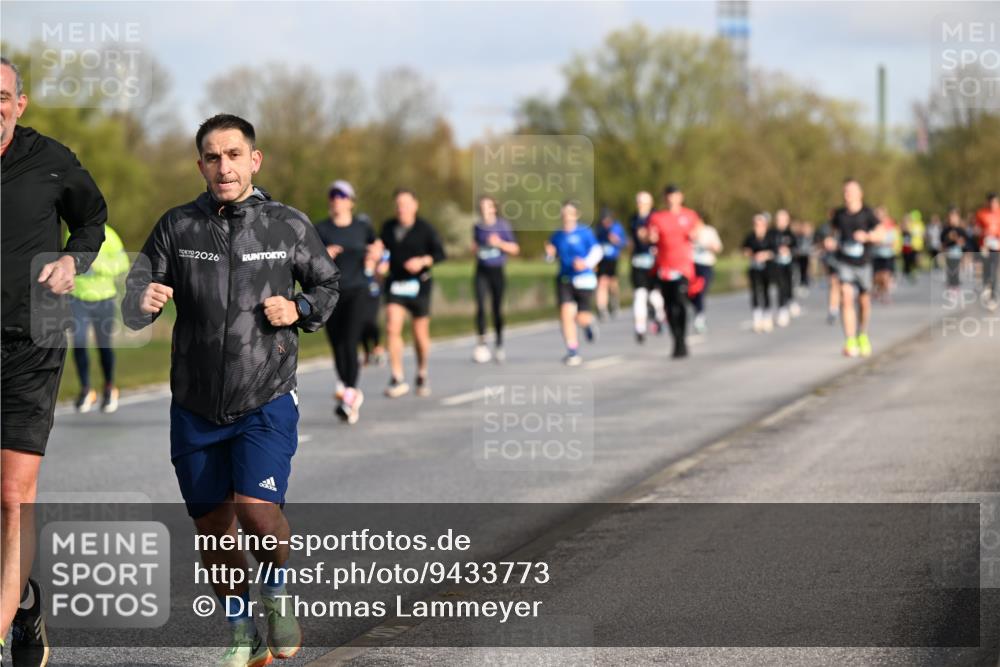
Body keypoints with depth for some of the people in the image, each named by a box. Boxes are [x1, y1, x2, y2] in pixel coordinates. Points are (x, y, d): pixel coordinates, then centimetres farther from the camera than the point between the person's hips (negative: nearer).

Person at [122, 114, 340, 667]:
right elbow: (133, 302, -4)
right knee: (212, 530, 10)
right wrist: (144, 301, -27)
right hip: (195, 407, 2)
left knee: (257, 508, -21)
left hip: (266, 401, -2)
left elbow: (327, 284, 12)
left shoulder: (289, 226, -3)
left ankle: (277, 593, 11)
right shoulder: (177, 226, -2)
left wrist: (299, 309, -9)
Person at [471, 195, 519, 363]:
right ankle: (481, 340, -10)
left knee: (497, 309, 4)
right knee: (480, 306, -16)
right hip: (482, 272, 1)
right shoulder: (478, 227, 6)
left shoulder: (503, 226, -4)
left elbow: (515, 249, -2)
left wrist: (500, 243, -16)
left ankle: (499, 344, 19)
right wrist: (475, 249, 2)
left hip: (497, 272, -1)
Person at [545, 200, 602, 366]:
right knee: (566, 313, -14)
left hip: (584, 279, -3)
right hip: (564, 280, 3)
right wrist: (549, 253, -7)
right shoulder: (557, 236, 6)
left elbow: (597, 251, -7)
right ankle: (572, 352, -8)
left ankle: (588, 323, 40)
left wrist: (586, 262, -24)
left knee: (582, 318, -1)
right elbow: (550, 258, 16)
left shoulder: (584, 232, -5)